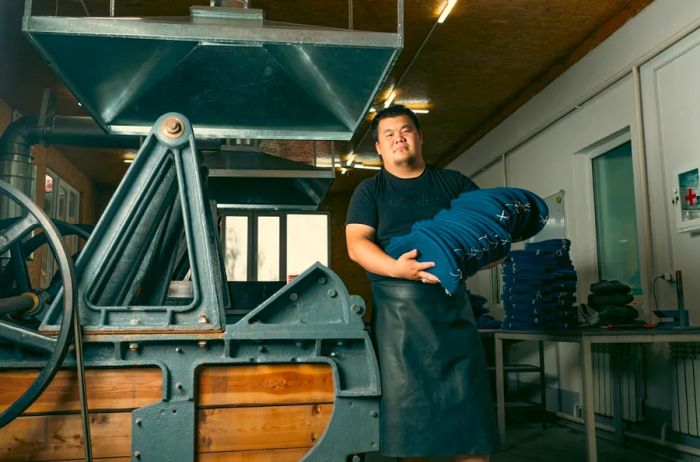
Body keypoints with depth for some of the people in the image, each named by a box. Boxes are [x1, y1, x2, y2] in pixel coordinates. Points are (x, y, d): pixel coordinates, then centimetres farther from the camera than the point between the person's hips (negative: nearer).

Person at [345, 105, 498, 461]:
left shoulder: (453, 183, 17)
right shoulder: (370, 191, 11)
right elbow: (356, 243, -2)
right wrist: (395, 268, -22)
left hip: (452, 303, 2)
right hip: (397, 308, -1)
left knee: (468, 403, 1)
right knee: (406, 406, 1)